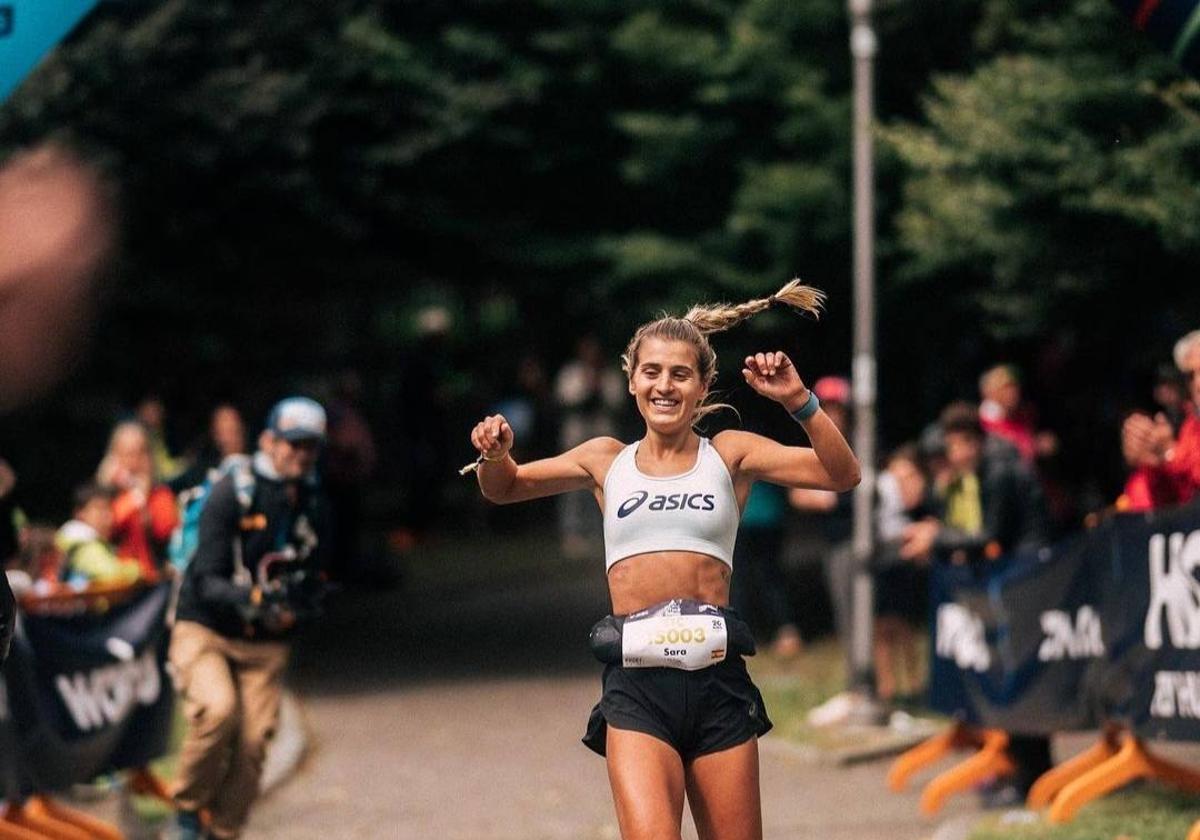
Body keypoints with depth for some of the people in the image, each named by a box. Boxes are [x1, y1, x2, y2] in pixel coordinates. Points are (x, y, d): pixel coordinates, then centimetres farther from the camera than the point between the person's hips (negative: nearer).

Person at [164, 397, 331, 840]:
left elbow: (312, 583, 14)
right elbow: (206, 579, -15)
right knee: (218, 708, -29)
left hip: (264, 643, 5)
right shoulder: (232, 493, -11)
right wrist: (249, 598, -34)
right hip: (204, 631, -5)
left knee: (253, 744, -7)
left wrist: (292, 612, -9)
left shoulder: (314, 507, 7)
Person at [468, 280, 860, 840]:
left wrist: (799, 402, -11)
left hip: (717, 676, 0)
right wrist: (496, 453, 5)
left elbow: (842, 475, 0)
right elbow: (503, 488, 27)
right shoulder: (606, 461, 14)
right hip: (636, 684, 0)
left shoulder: (730, 454, 10)